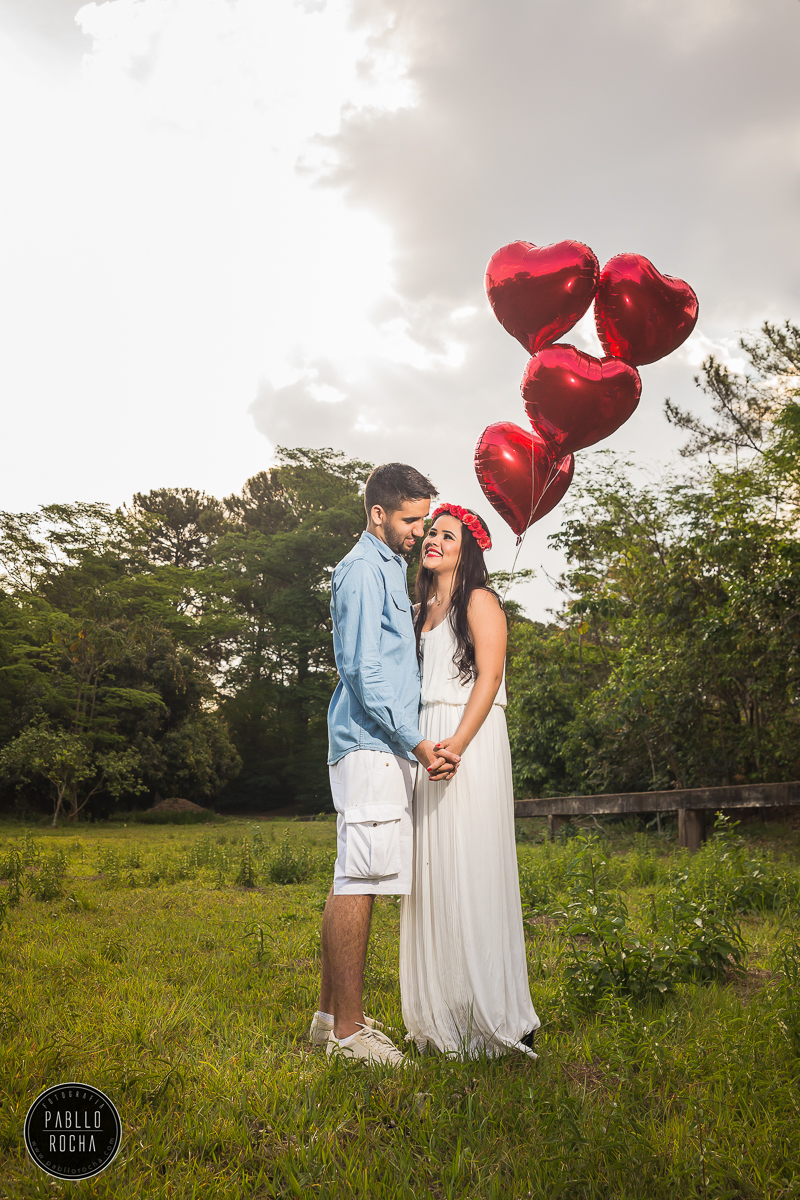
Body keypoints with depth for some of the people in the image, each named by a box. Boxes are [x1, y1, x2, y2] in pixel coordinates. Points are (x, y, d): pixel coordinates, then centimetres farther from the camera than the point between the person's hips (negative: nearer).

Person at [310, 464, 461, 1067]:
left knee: (357, 879, 12)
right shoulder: (366, 569, -10)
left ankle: (333, 1012, 22)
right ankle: (348, 1029, 0)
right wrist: (417, 742, -18)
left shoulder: (388, 566, 23)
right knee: (359, 880, -7)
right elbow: (365, 671, -17)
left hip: (386, 746, 10)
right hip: (372, 745, -10)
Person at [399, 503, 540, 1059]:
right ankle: (443, 1011, 14)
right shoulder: (425, 608, 21)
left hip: (471, 741, -7)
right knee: (432, 872, 6)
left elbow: (488, 678, -11)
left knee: (472, 871, -6)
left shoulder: (480, 600, 0)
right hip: (427, 743, 7)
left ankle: (492, 1012, 4)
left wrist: (457, 743, -22)